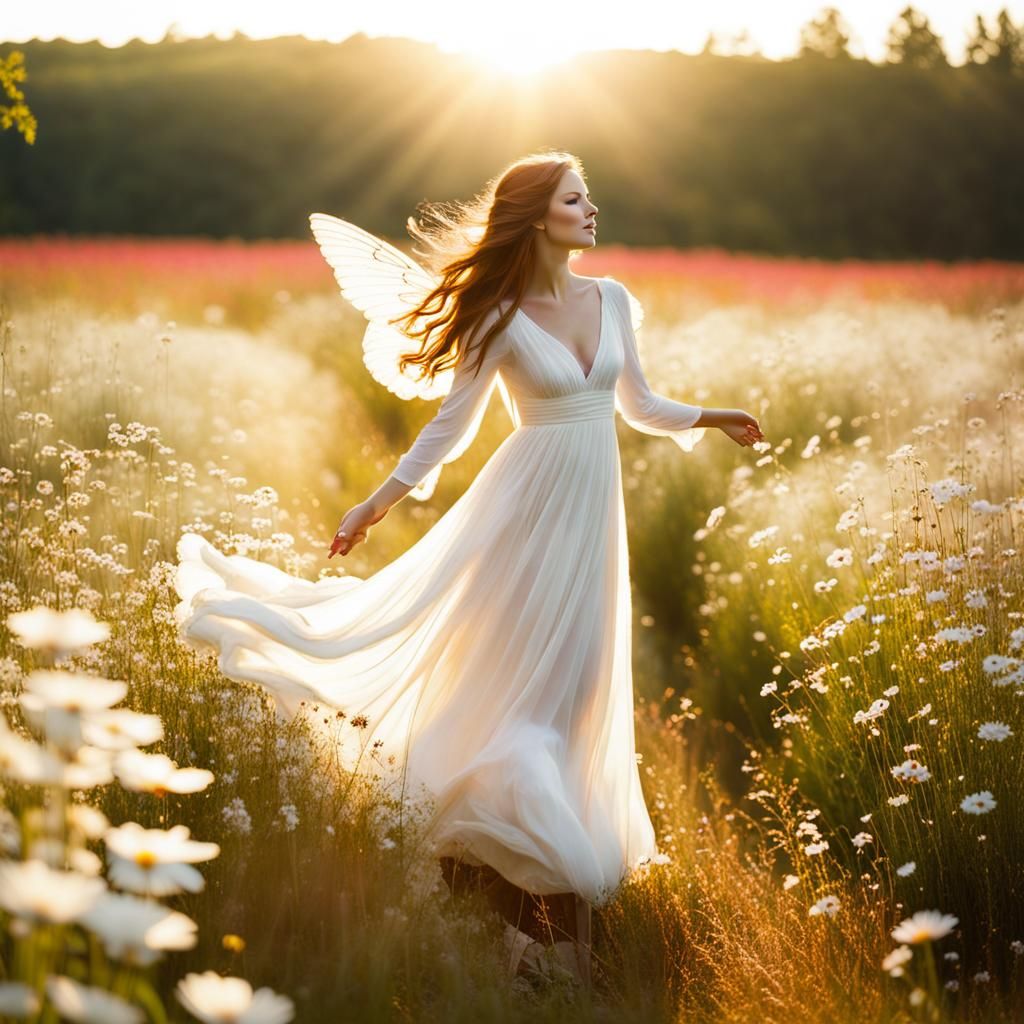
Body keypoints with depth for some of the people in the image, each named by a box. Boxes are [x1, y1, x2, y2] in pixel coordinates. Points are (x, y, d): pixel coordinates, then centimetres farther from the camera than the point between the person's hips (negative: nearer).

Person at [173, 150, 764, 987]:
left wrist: (711, 418, 0)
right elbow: (451, 427, -3)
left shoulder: (614, 300, 5)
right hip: (529, 504, -5)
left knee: (578, 679, 10)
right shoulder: (502, 321, -9)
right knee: (505, 667, -4)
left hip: (593, 509, 5)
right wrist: (378, 502, -3)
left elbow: (638, 407, 14)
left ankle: (572, 868, 21)